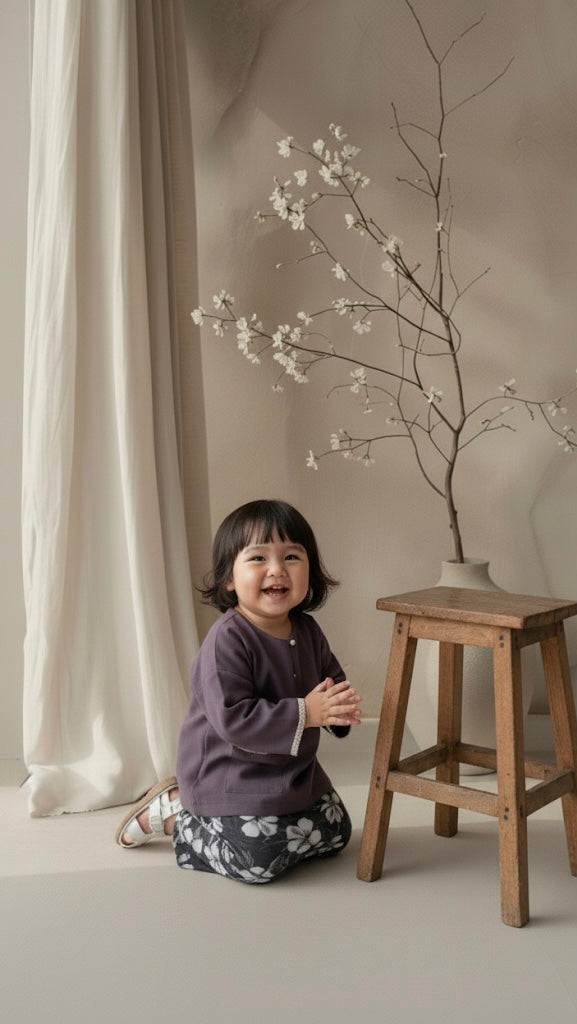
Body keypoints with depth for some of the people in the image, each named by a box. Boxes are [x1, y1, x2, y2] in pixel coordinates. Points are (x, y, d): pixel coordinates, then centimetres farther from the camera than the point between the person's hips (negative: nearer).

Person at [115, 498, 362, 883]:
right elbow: (232, 717, -30)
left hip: (294, 769, 8)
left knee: (335, 833, 15)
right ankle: (173, 813, 7)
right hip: (229, 776, -8)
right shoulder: (227, 641, -25)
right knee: (259, 861, -17)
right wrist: (304, 713, -31)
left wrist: (341, 706, -12)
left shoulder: (308, 632, -1)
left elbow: (333, 678, 12)